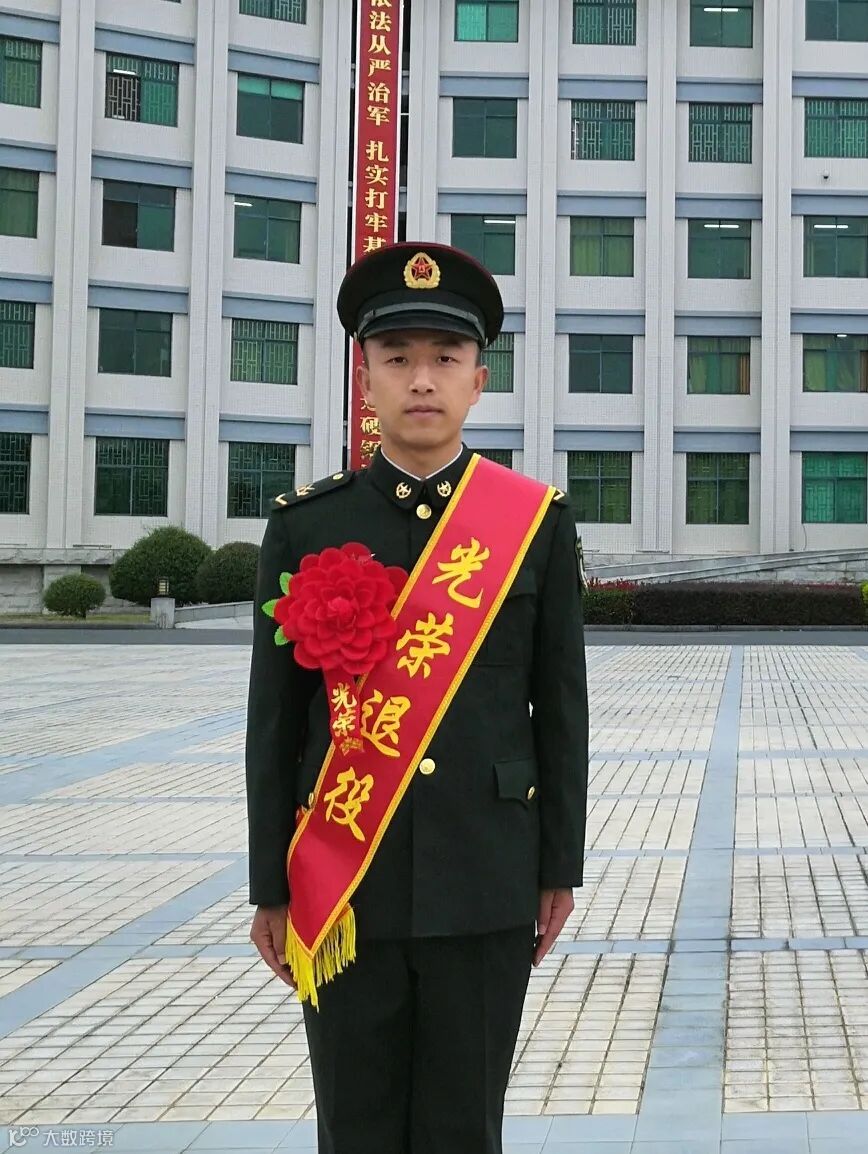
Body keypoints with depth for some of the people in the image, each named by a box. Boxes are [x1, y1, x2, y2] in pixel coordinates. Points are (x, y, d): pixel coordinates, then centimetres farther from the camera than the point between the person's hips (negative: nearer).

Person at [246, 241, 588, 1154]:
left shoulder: (538, 520, 1)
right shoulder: (305, 526, 1)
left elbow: (561, 706, 4)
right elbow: (275, 718, 2)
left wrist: (560, 868, 3)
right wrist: (271, 887, 1)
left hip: (485, 884, 0)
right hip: (344, 889, 0)